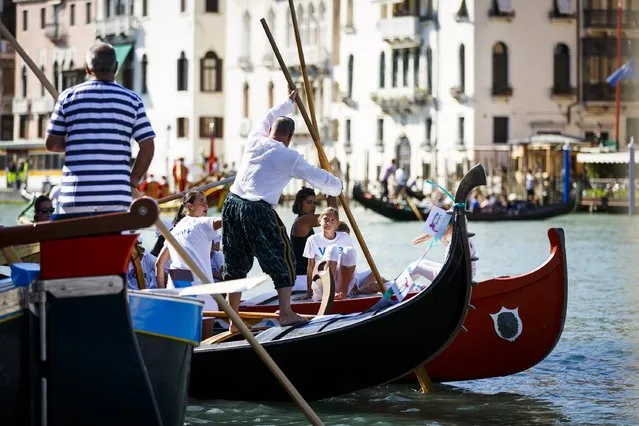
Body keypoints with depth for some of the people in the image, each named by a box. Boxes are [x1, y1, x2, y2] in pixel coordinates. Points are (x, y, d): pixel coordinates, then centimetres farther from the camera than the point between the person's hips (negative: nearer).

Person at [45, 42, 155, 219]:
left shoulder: (68, 97, 4)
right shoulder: (132, 100, 4)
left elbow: (52, 143, 5)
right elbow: (148, 146, 0)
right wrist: (134, 178, 12)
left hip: (74, 197, 0)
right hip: (116, 198, 0)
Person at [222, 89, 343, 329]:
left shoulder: (255, 139, 12)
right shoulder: (289, 157, -3)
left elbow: (269, 117, 34)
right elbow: (317, 177, 3)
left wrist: (288, 102, 49)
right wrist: (337, 188, 23)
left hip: (232, 203, 6)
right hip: (258, 210, -6)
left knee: (236, 264, 13)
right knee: (281, 258, 6)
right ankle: (286, 313, 2)